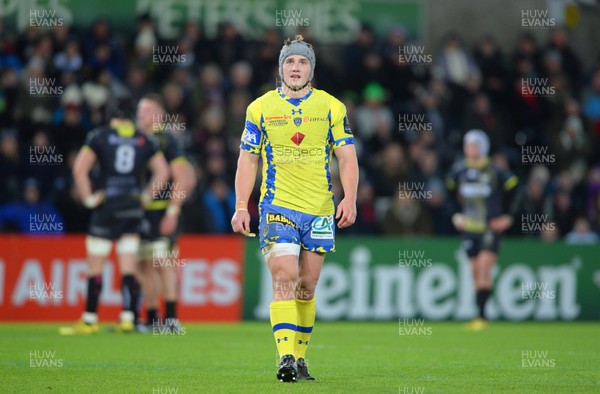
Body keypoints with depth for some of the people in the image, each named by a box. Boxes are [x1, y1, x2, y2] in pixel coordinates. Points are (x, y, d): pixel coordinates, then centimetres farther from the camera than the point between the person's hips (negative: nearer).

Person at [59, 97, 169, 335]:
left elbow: (79, 168, -12)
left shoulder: (100, 136, -3)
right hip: (133, 207, 3)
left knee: (95, 266, 2)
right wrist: (146, 195, 10)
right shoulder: (145, 141, 6)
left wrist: (88, 198, -4)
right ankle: (128, 318, 1)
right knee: (129, 266, 6)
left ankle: (90, 321, 3)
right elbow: (162, 172, 4)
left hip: (106, 207, -3)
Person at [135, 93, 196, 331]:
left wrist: (173, 211, -14)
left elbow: (182, 178, -10)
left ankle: (171, 318, -14)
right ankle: (152, 318, 14)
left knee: (164, 263, -13)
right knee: (146, 265, 8)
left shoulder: (166, 141, -5)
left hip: (161, 211, -7)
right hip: (140, 211, 7)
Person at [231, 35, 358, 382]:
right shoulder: (260, 108, 4)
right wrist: (241, 206, 0)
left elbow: (347, 157, 4)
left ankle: (300, 359, 18)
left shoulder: (332, 107, 5)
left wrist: (350, 199, -11)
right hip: (277, 207, -2)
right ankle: (285, 357, -23)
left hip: (320, 210, 2)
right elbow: (248, 159, 8)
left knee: (307, 287, 7)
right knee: (284, 279, -16)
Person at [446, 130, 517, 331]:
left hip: (491, 227, -4)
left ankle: (482, 316, -17)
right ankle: (480, 316, 12)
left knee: (484, 270, -14)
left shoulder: (494, 172, -7)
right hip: (469, 229, 4)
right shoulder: (458, 170, 4)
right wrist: (455, 215, 14)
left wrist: (507, 215, 3)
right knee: (475, 273, 5)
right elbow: (450, 189, 22)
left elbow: (512, 186, 4)